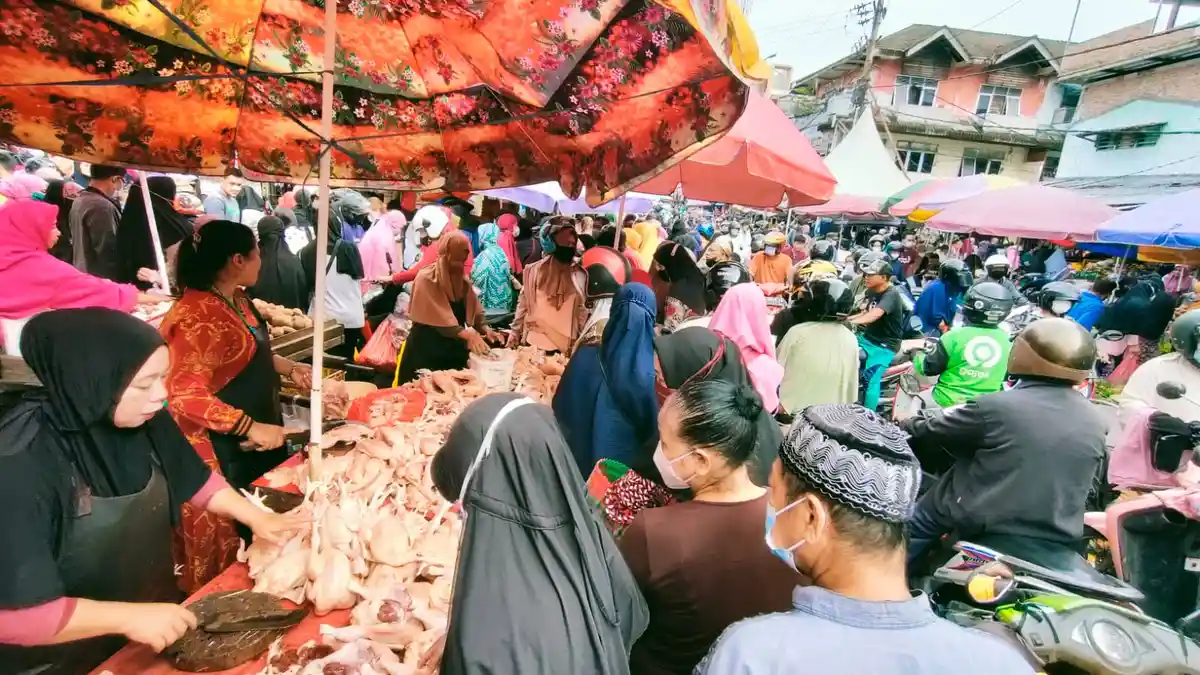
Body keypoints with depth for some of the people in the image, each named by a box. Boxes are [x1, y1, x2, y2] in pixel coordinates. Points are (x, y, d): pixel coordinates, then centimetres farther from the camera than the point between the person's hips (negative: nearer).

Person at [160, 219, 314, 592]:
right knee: (231, 542, 9)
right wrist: (252, 428, -28)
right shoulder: (196, 315, -25)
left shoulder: (237, 300, 6)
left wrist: (291, 369, 7)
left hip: (260, 440, 9)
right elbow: (187, 396, -29)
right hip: (224, 450, -9)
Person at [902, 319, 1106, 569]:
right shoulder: (1096, 423, -1)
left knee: (915, 523, 16)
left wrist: (909, 424, 16)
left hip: (982, 526, -5)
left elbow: (932, 431, -6)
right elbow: (1079, 480, 14)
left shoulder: (996, 407, -20)